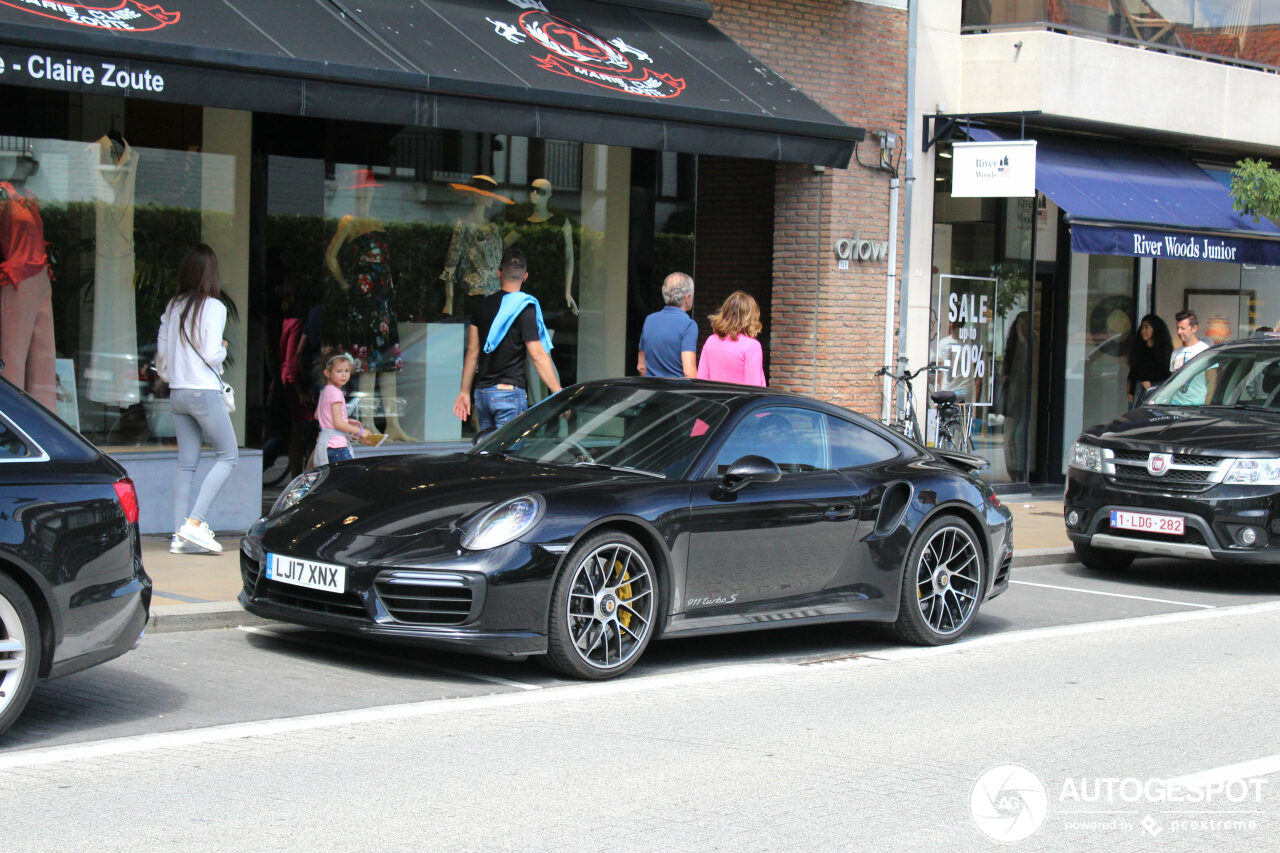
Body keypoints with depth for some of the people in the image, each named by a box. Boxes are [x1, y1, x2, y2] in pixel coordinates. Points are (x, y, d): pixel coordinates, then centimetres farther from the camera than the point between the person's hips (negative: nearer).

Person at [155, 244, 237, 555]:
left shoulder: (173, 307, 9)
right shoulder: (213, 307, -9)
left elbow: (161, 351, 12)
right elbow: (212, 355, -14)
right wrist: (223, 349, 7)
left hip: (177, 394, 7)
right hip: (204, 392, -7)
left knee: (186, 465, 8)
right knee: (228, 456, 2)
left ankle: (180, 535, 4)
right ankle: (194, 522, -10)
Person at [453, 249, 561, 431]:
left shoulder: (482, 304, 9)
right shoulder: (525, 308, -8)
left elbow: (472, 350, 13)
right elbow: (538, 355, -13)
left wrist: (465, 392, 19)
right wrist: (559, 394, -13)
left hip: (482, 392, 6)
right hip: (510, 391, -6)